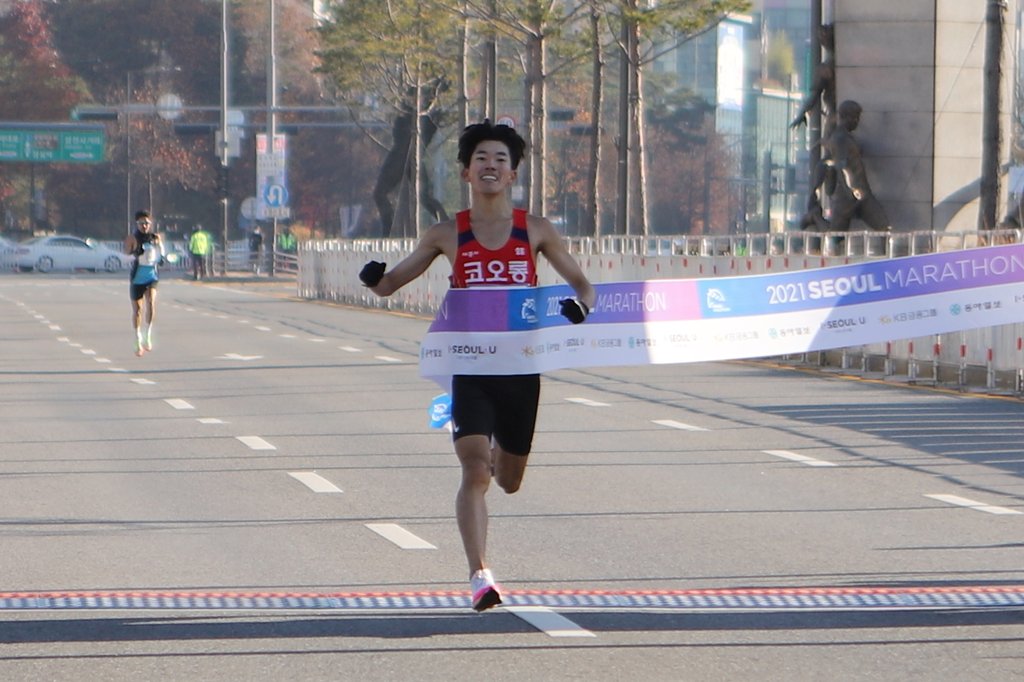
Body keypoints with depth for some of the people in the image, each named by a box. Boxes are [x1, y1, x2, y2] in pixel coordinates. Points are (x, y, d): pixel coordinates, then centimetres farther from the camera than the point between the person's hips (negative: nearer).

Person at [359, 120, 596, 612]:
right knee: (475, 472, -18)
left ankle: (497, 454, 54)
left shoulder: (536, 231, 3)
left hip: (521, 367, 2)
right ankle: (479, 575, -18)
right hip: (469, 366, -2)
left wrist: (579, 304, -16)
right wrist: (374, 279, -17)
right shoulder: (448, 235, 1)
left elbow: (581, 283, 7)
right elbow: (391, 283, 7)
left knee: (508, 481, 17)